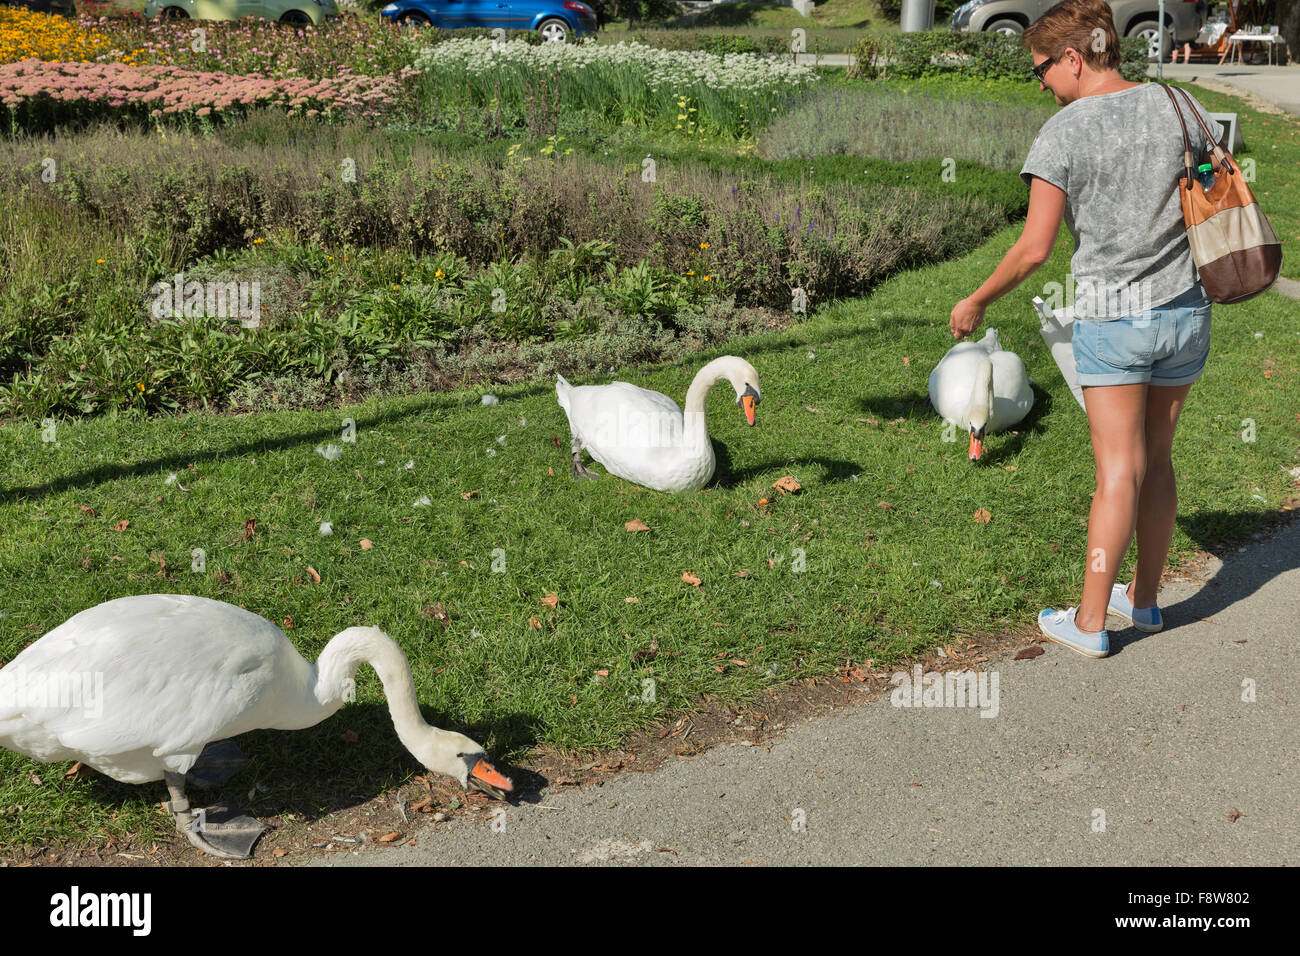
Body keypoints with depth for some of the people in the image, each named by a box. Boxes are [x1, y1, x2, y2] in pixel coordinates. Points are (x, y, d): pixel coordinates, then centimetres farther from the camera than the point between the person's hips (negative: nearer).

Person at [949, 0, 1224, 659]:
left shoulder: (1062, 135, -12)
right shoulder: (1175, 105, 3)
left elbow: (1034, 249, -13)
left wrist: (976, 303, 1)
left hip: (1112, 317, -5)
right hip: (1185, 309, 5)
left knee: (1119, 472, -1)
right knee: (1156, 460, 15)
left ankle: (1090, 622, 7)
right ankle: (1144, 599, 27)